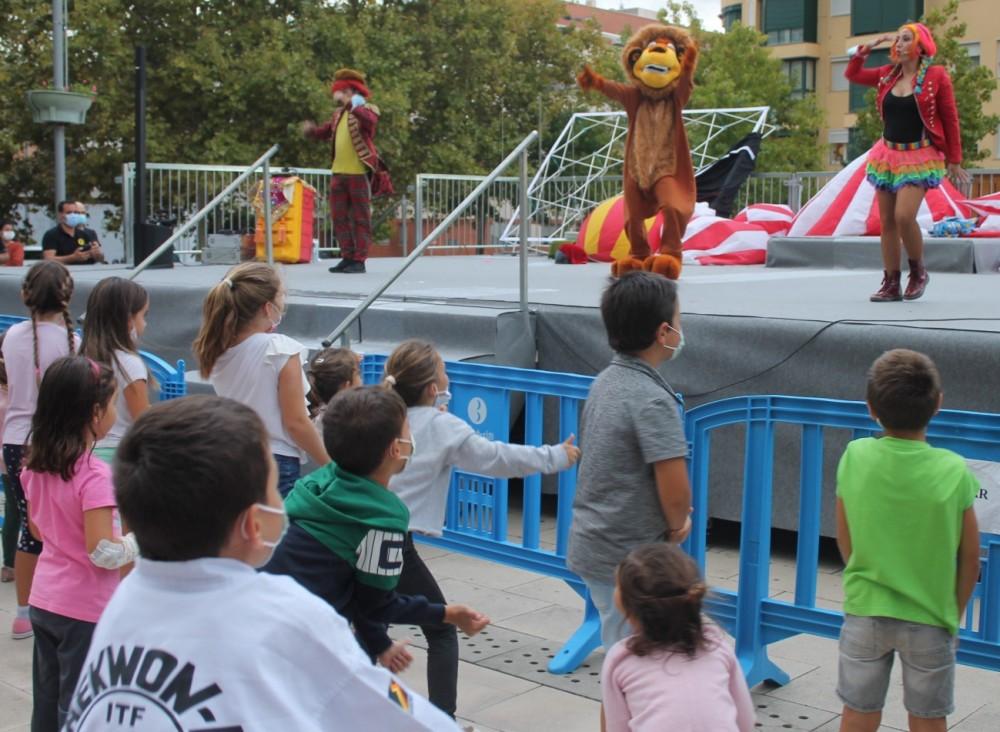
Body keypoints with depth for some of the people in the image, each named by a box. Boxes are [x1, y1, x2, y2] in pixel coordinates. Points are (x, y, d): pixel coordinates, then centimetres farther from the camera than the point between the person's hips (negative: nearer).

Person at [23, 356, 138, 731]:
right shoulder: (95, 475, -22)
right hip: (84, 610, -7)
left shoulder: (36, 466, 1)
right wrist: (141, 539, -8)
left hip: (44, 599, 7)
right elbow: (103, 553, -24)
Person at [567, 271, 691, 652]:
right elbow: (675, 492, -22)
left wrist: (672, 517, 7)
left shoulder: (606, 382, 5)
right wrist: (678, 524, 0)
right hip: (628, 558, -8)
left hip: (592, 545, 8)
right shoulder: (652, 399, -21)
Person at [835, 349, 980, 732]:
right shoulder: (954, 471, -16)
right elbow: (969, 557, -6)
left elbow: (844, 540, 0)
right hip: (929, 619, -1)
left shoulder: (855, 457, -12)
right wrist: (954, 614, 10)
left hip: (864, 611, 1)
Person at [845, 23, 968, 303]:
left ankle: (918, 272, 4)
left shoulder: (936, 76, -5)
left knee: (904, 217, -20)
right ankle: (891, 285, 9)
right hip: (887, 155, 5)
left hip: (919, 158, -5)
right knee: (887, 221, 2)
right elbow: (852, 74, 18)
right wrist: (868, 47, 7)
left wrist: (954, 160, -2)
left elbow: (950, 119, -2)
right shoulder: (888, 75, 8)